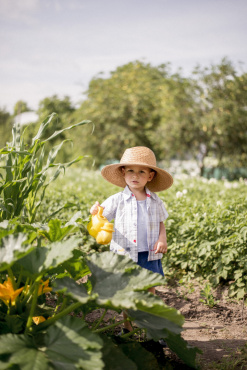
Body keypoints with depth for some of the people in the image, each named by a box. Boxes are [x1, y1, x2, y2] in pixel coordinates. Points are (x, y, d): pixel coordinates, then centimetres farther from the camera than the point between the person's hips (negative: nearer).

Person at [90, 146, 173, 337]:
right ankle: (127, 328, 25)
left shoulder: (155, 201, 4)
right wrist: (95, 212, -24)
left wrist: (162, 238, -3)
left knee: (150, 292, 10)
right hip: (125, 255, -2)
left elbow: (161, 223, 15)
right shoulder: (117, 200, -4)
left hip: (149, 256, 2)